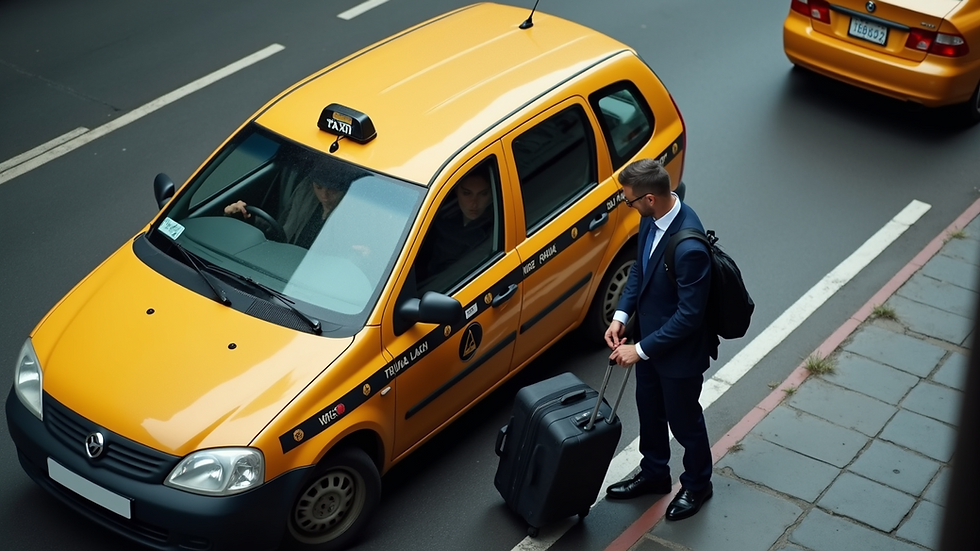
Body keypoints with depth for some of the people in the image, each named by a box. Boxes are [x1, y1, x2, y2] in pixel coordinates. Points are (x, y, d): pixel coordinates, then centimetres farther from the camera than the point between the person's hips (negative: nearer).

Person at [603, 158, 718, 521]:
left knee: (683, 420, 16)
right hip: (649, 335, 8)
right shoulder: (652, 218, -10)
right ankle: (654, 474, 50)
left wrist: (641, 350, -22)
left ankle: (697, 485, 42)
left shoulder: (689, 248, -37)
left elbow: (689, 315, -29)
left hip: (680, 349, -8)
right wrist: (621, 315, -3)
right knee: (649, 410, 26)